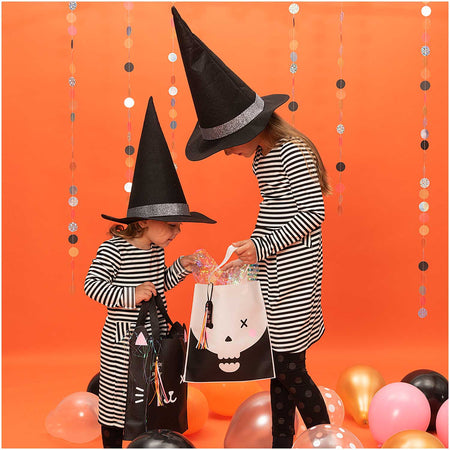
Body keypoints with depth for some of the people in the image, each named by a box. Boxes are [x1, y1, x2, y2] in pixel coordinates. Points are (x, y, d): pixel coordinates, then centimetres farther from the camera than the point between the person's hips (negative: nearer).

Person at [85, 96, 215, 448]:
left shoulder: (156, 249, 3)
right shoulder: (114, 249, -19)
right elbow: (92, 284, -20)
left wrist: (182, 267, 2)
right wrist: (129, 296, -28)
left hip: (155, 336, 7)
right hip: (121, 342, -7)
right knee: (116, 396, 9)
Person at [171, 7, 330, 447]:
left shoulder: (293, 154, -17)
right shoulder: (262, 155, 10)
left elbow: (312, 214, -20)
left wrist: (264, 247, -18)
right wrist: (252, 247, 13)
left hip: (292, 278, -9)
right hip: (270, 278, 9)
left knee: (290, 369, -2)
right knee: (276, 367, 14)